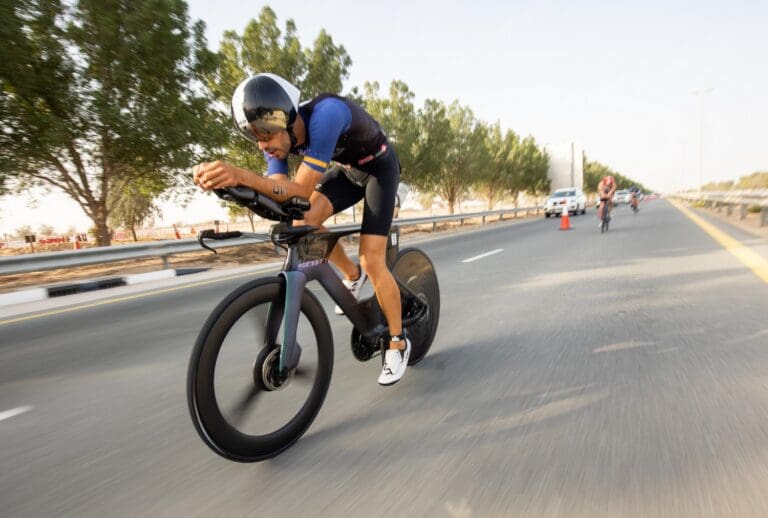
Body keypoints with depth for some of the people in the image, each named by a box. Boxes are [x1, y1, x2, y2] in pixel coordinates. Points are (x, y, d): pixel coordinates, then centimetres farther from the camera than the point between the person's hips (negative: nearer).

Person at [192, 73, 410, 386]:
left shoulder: (326, 114, -38)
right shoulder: (278, 136, -17)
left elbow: (302, 190, -41)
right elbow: (280, 193, -25)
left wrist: (242, 175, -54)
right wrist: (235, 181, -42)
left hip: (379, 167, -6)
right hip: (349, 170, 6)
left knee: (372, 260, -15)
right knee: (305, 221, -17)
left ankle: (398, 344, 5)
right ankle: (353, 275, 12)